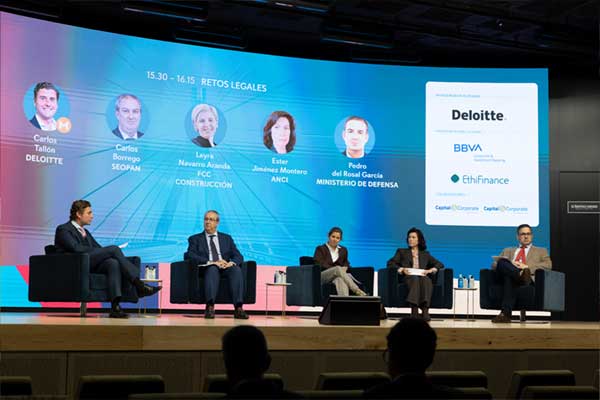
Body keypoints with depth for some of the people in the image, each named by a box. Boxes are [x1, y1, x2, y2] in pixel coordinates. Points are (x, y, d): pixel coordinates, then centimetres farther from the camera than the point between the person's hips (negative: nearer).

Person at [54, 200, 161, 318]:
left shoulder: (85, 232, 31)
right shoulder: (63, 229, 4)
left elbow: (98, 248, 22)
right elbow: (76, 248, -13)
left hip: (91, 266, 7)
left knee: (113, 263, -28)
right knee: (114, 249, -21)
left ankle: (115, 306, -43)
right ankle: (138, 285, -24)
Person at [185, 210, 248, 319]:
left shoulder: (226, 238, 24)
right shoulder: (195, 239, 16)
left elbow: (238, 256, 13)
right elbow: (191, 256, -3)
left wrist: (231, 263, -12)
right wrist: (212, 262, -17)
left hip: (225, 268, 2)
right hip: (207, 269, -2)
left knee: (236, 269, -32)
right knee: (213, 268, -38)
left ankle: (238, 308, -44)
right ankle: (210, 307, -52)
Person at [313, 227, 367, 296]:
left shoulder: (343, 250, 22)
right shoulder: (320, 249, 9)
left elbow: (346, 264, 25)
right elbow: (318, 265, -4)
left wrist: (344, 268, -2)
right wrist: (337, 269, -13)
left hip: (337, 276, 2)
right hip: (322, 277, -2)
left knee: (340, 279, -39)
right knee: (338, 268, -36)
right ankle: (357, 291, -48)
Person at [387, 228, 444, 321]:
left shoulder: (425, 254, 29)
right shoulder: (402, 252, 26)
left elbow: (440, 264, 21)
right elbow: (390, 263, 11)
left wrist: (431, 270, -1)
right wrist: (401, 269, -9)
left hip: (423, 277, 1)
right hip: (408, 278, -1)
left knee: (425, 280, -38)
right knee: (415, 279, -39)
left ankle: (425, 311, -52)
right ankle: (414, 311, -52)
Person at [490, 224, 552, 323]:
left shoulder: (541, 251, 30)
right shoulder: (508, 251, 37)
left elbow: (548, 265, 7)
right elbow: (494, 264, 21)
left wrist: (526, 266, -9)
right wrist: (510, 265, -3)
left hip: (529, 278, -2)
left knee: (509, 278, -40)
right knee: (502, 262, -35)